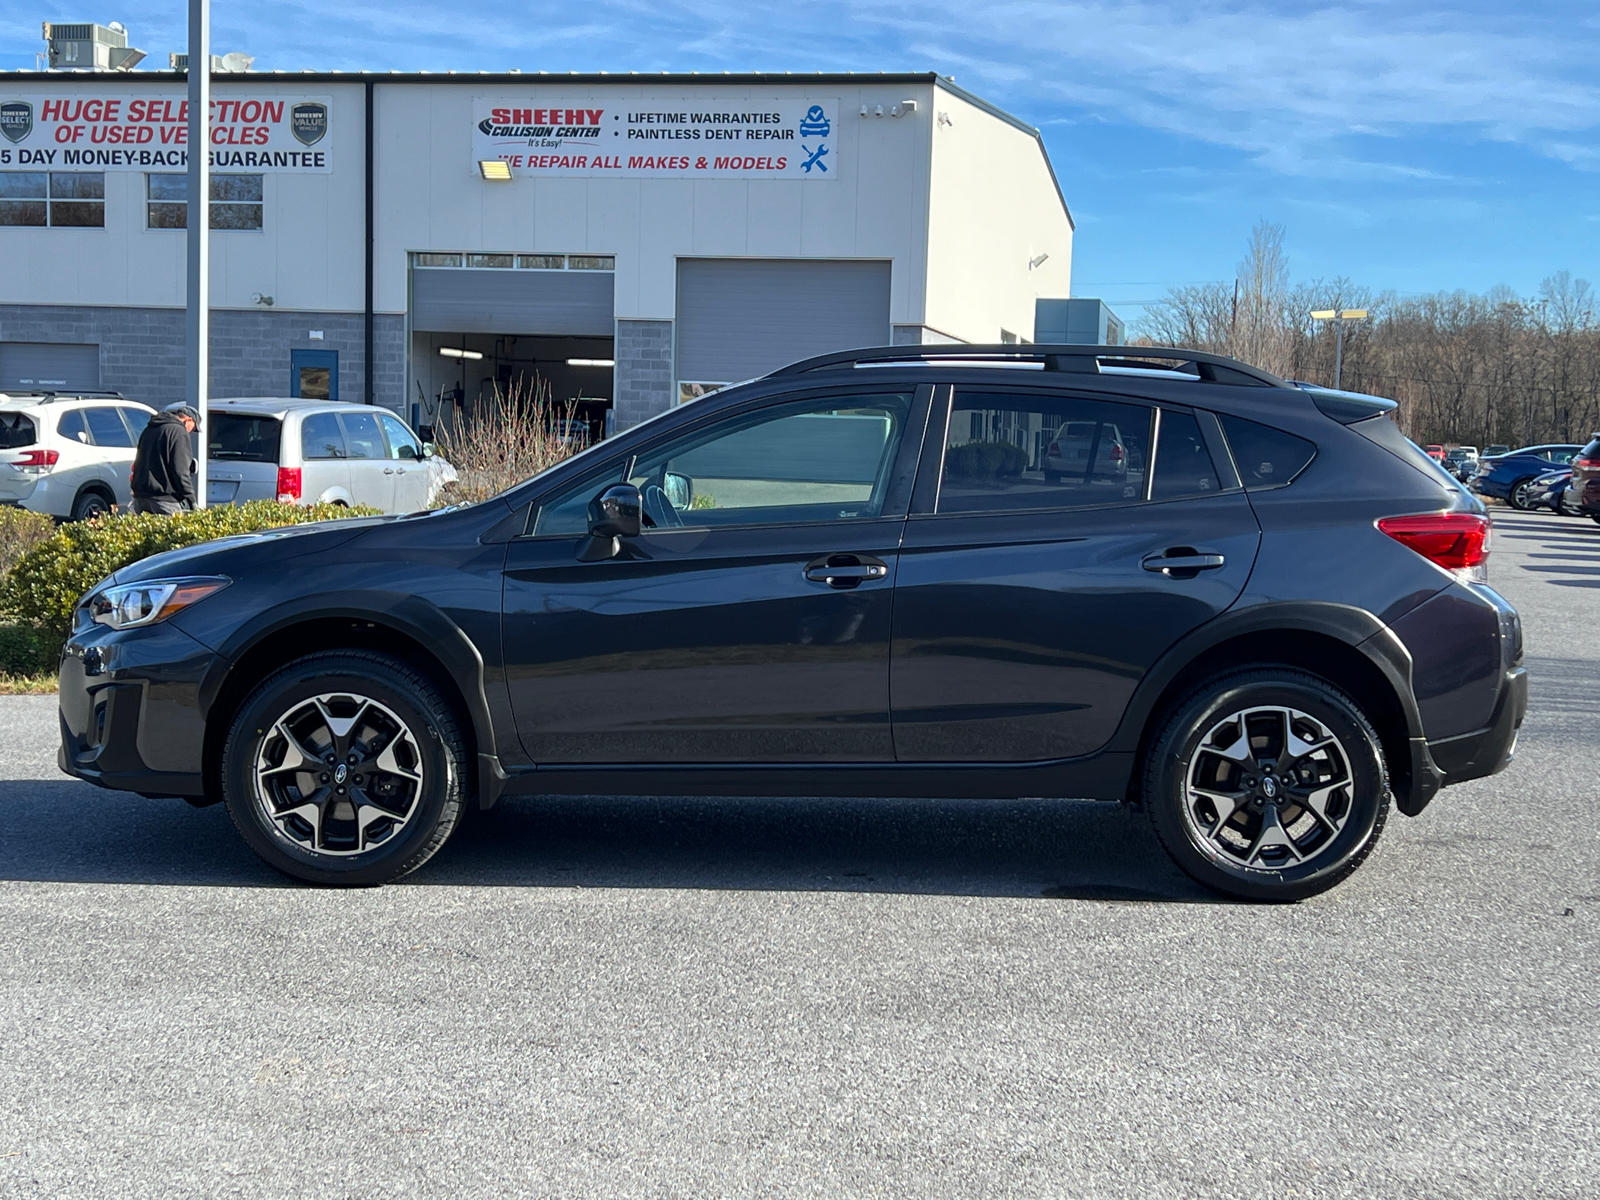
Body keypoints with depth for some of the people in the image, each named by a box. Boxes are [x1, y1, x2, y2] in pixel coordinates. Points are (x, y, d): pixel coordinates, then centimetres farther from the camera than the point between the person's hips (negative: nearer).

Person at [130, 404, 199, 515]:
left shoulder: (149, 429, 20)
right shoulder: (179, 432, -8)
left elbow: (138, 465, 24)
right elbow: (180, 471, -14)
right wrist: (191, 500, -10)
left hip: (140, 496, 8)